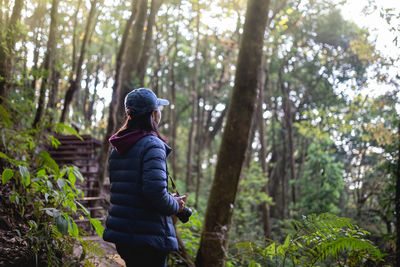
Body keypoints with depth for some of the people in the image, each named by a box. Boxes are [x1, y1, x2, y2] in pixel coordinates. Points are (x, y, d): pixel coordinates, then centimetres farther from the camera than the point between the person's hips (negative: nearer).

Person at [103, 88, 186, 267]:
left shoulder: (117, 148, 10)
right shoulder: (152, 145, -16)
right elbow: (155, 190, -26)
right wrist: (175, 206, -6)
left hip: (121, 232, 8)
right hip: (148, 237, -8)